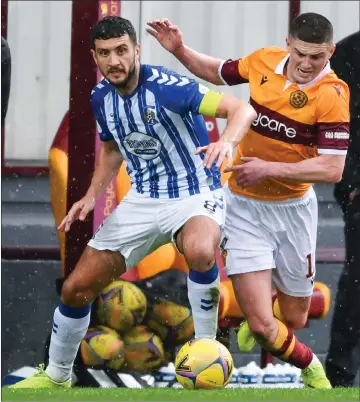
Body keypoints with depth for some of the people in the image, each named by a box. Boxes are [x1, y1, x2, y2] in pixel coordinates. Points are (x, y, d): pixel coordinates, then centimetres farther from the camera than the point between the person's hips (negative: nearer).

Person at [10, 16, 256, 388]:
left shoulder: (165, 87, -23)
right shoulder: (100, 97, -2)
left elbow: (242, 109, -29)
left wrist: (227, 141, -50)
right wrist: (92, 195, 5)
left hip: (194, 195, -6)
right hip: (142, 200, 6)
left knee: (200, 251, -41)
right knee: (77, 288, 3)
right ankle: (55, 376, 26)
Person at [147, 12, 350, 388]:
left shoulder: (332, 95, -19)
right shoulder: (265, 61, -8)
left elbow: (332, 169, -24)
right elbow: (218, 73, 14)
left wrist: (270, 168, -30)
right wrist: (179, 50, 0)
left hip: (293, 208, -1)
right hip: (243, 206, 1)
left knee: (293, 320, 14)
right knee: (263, 327, -10)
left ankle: (258, 318, 52)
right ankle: (309, 364, 23)